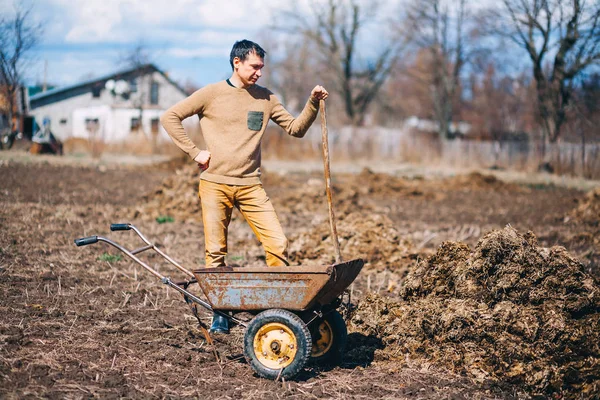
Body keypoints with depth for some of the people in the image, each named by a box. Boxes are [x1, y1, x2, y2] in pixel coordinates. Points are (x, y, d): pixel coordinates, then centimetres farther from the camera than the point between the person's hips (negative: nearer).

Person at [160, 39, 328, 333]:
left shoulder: (266, 99, 10)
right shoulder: (211, 94, 0)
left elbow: (296, 128, 12)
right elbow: (170, 117, 2)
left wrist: (313, 104, -5)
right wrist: (195, 152, -4)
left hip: (251, 186, 2)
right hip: (215, 184, -2)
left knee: (278, 244, -8)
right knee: (216, 252, 2)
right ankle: (220, 314, 13)